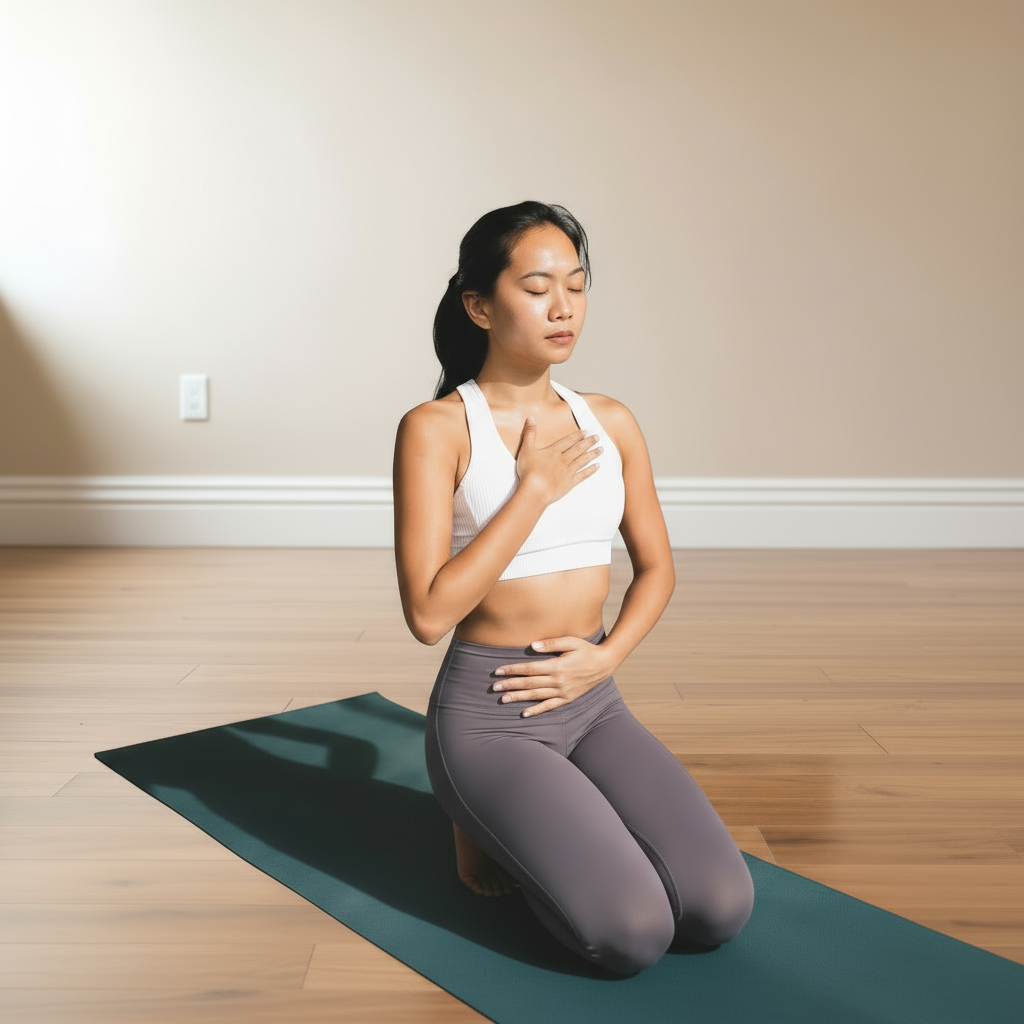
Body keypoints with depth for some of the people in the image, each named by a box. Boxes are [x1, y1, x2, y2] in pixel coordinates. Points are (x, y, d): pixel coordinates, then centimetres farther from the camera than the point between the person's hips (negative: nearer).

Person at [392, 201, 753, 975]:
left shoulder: (610, 422, 4)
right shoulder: (437, 428, -11)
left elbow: (657, 567, 14)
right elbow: (429, 612, -18)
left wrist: (606, 655, -5)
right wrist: (536, 488, -17)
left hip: (595, 707, 5)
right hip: (486, 715, -5)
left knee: (720, 910, -12)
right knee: (633, 933, -19)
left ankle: (541, 821, 14)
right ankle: (490, 827, 9)